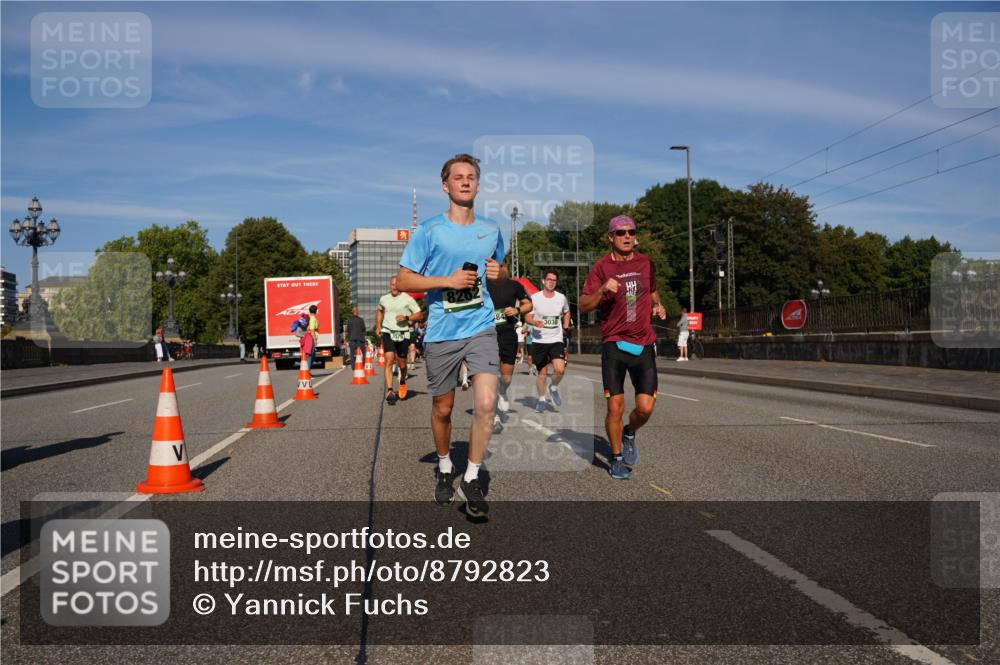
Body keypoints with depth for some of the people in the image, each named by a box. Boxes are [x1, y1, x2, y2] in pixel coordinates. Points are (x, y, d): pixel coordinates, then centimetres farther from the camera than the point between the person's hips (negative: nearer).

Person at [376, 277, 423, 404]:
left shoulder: (408, 299, -3)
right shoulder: (384, 299, 8)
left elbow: (419, 314, -3)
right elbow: (379, 311, 28)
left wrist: (406, 318, -18)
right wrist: (378, 326, 19)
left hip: (403, 335, -1)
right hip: (388, 333, 1)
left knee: (402, 364, 8)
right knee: (389, 360, -17)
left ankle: (402, 382, 41)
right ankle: (389, 391, -21)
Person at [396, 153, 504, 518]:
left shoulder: (491, 229, 9)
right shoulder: (429, 230, -3)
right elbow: (403, 280, -4)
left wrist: (497, 273, 3)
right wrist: (448, 280, -15)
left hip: (481, 327, 2)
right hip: (441, 333, -2)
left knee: (485, 404, -15)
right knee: (443, 409, 11)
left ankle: (471, 478, 2)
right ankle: (445, 469, 37)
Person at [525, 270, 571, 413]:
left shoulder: (562, 298, 4)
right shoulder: (534, 298, -4)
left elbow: (566, 313, 23)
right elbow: (528, 316, -1)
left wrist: (566, 328, 13)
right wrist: (535, 322, -21)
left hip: (556, 340, 1)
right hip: (539, 341, -1)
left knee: (560, 369, -17)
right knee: (542, 372, 5)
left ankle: (554, 388, 14)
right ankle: (541, 399, 26)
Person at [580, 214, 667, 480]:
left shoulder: (645, 262, 10)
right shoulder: (602, 266, -1)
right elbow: (583, 305, -6)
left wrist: (658, 305, 7)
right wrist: (602, 290, -23)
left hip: (643, 344, 3)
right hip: (614, 344, -3)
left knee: (645, 407, -4)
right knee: (615, 407, -4)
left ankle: (630, 434, 29)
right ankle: (617, 458, 18)